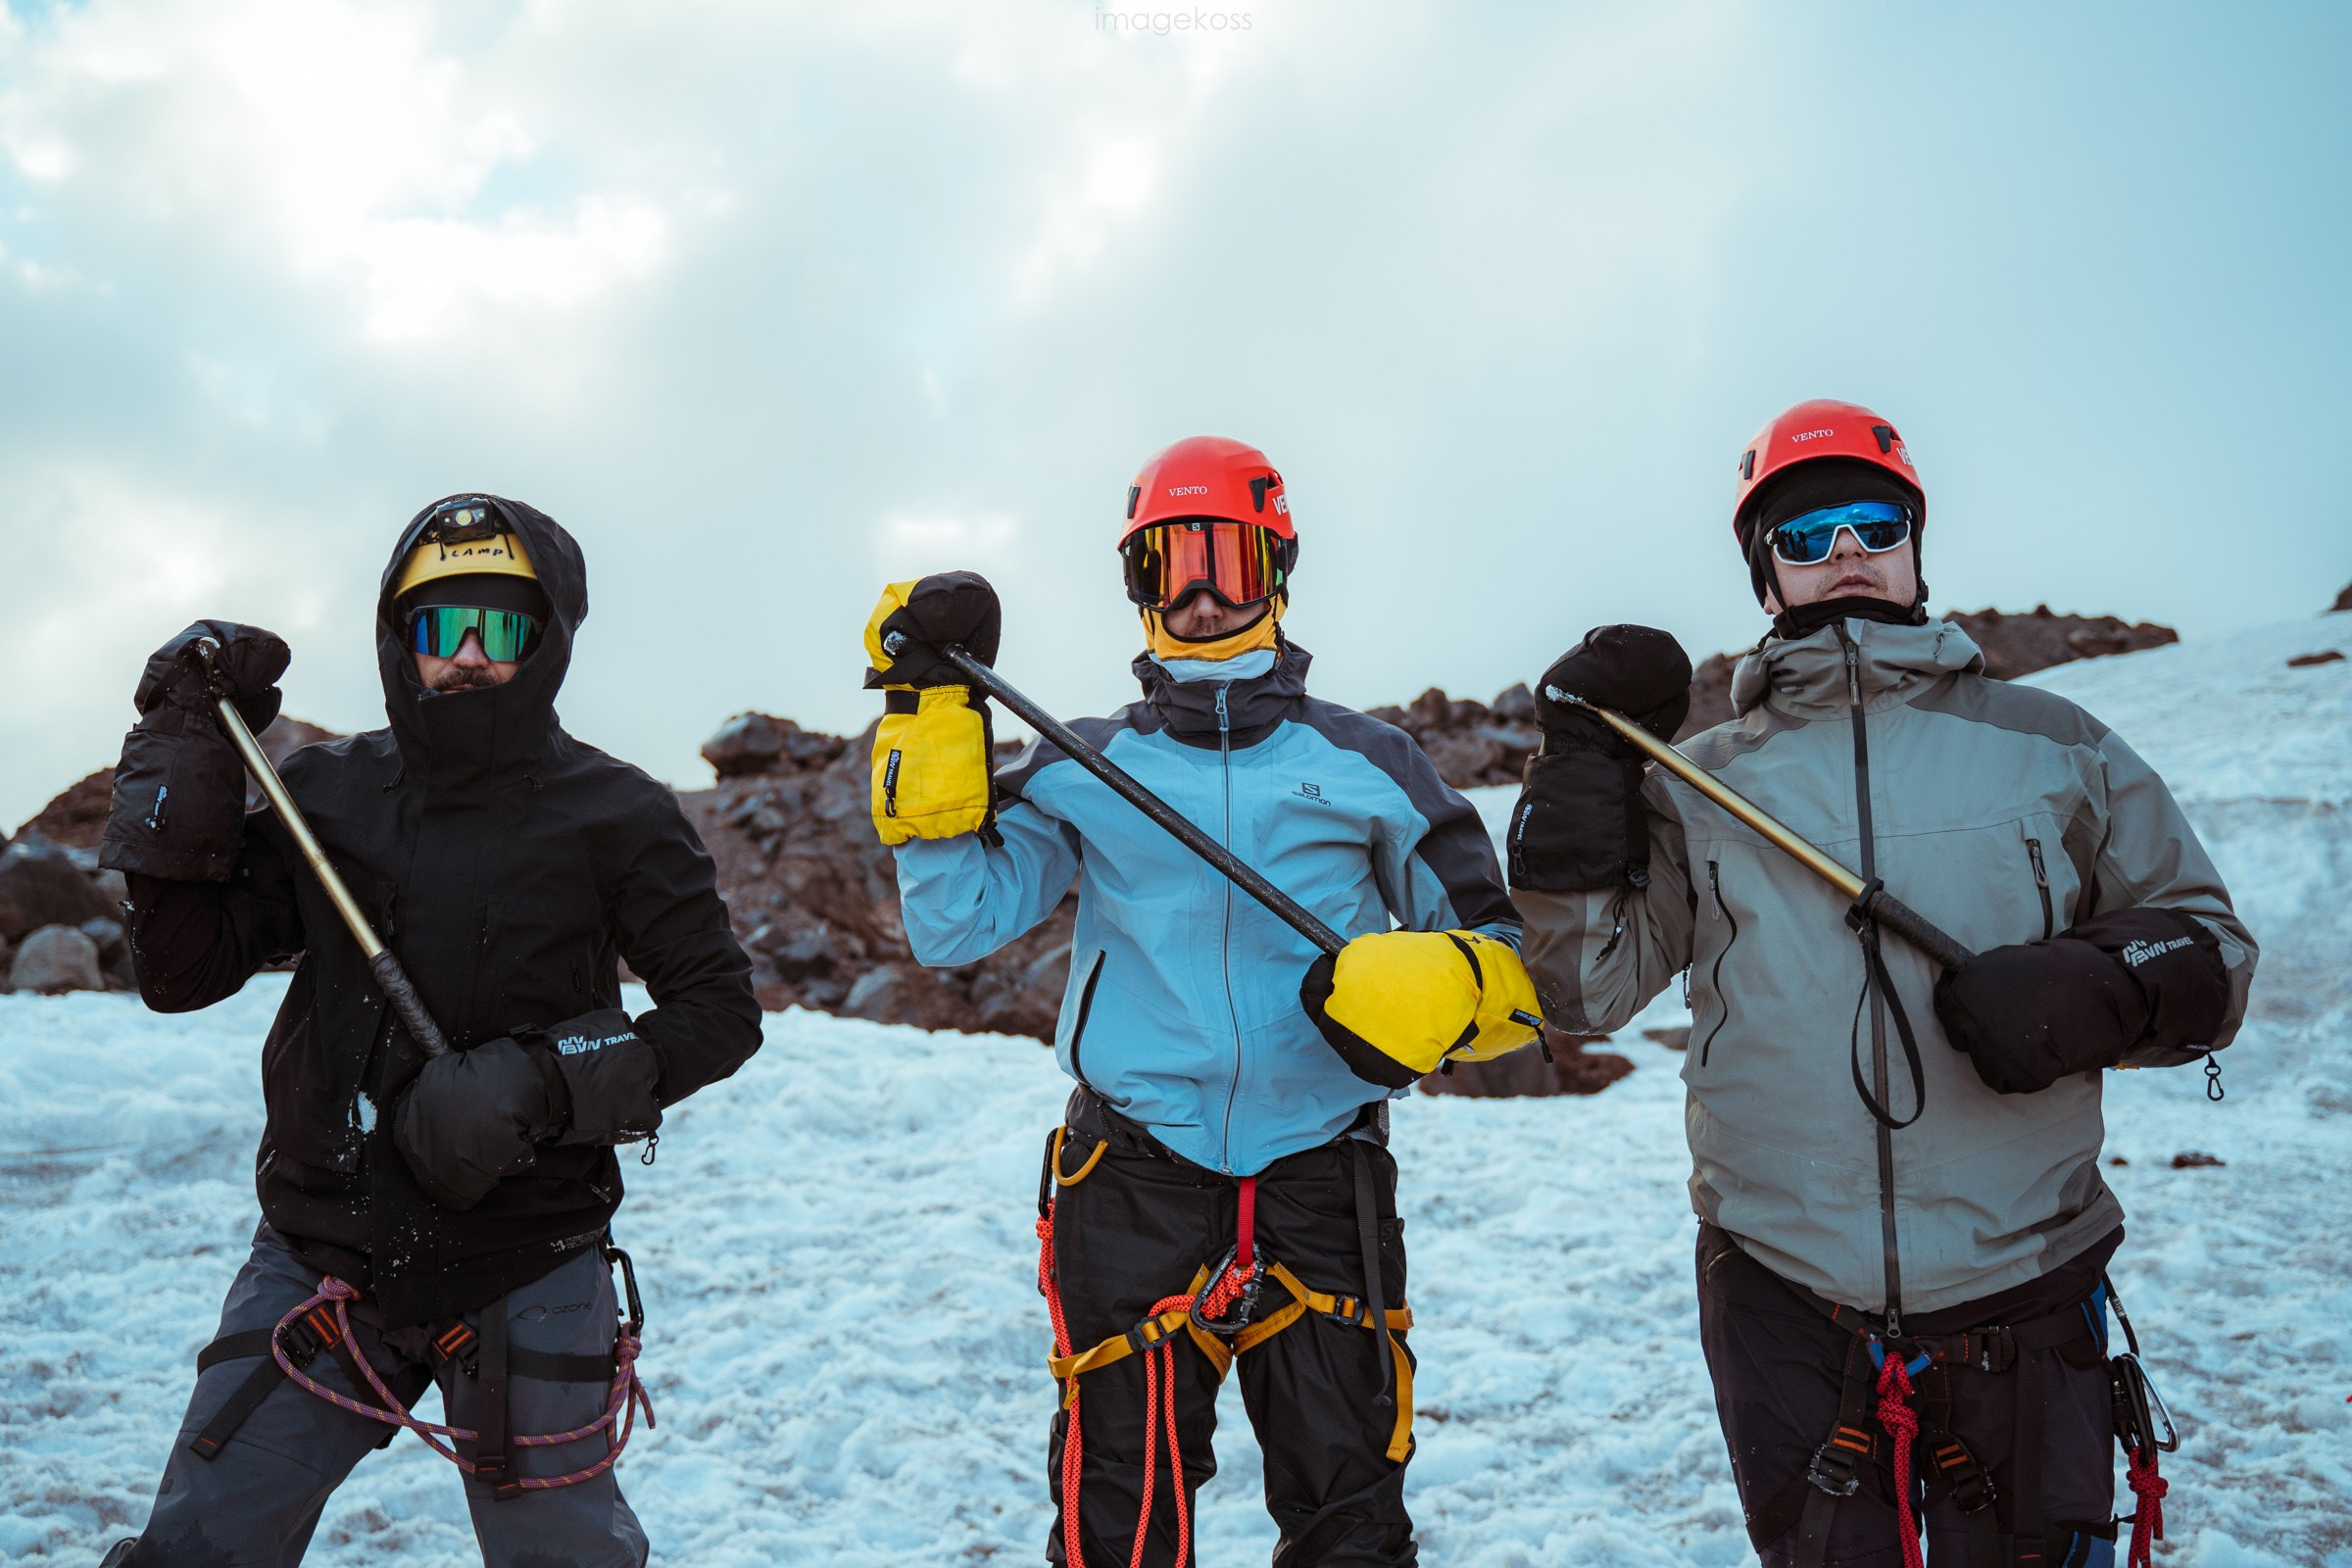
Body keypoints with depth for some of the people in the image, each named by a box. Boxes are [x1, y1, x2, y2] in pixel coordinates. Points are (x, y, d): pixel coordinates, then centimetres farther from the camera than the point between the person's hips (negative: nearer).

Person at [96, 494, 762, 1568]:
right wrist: (184, 749, -5)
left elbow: (720, 1009, -4)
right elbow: (181, 971, 2)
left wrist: (541, 1084, -18)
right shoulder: (326, 794, 4)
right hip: (320, 1247, 2)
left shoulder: (612, 820, -5)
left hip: (523, 1266, -2)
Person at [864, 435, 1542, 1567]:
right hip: (1133, 1184, 0)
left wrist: (1438, 989, -15)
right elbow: (954, 922, -1)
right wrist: (931, 713, -5)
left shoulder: (1364, 764, 8)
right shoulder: (1084, 772, 9)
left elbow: (1501, 954, 8)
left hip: (1321, 1185, 0)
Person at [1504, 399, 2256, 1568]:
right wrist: (1581, 771, -5)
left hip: (2019, 1308, 0)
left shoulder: (2054, 750, 8)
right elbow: (1587, 984, 3)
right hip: (1784, 1310, 0)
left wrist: (2102, 990, -11)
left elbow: (2208, 946, 10)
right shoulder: (1698, 787, 7)